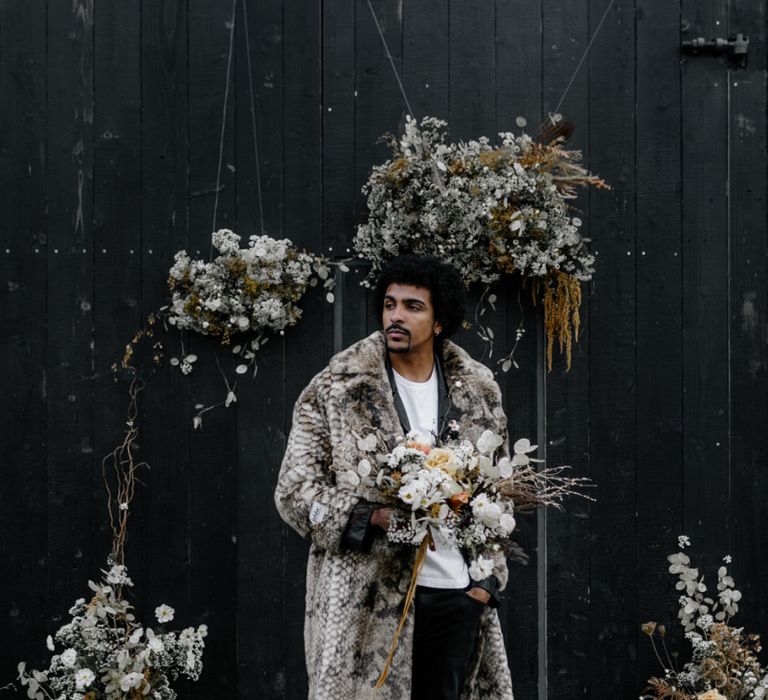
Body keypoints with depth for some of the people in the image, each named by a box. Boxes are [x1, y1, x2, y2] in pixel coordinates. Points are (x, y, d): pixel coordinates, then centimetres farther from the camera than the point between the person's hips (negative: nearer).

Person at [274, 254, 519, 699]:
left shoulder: (479, 392, 10)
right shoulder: (334, 391, -1)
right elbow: (294, 490, -3)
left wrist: (488, 578, 6)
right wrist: (374, 518, -17)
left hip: (457, 595, 3)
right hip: (366, 600, -3)